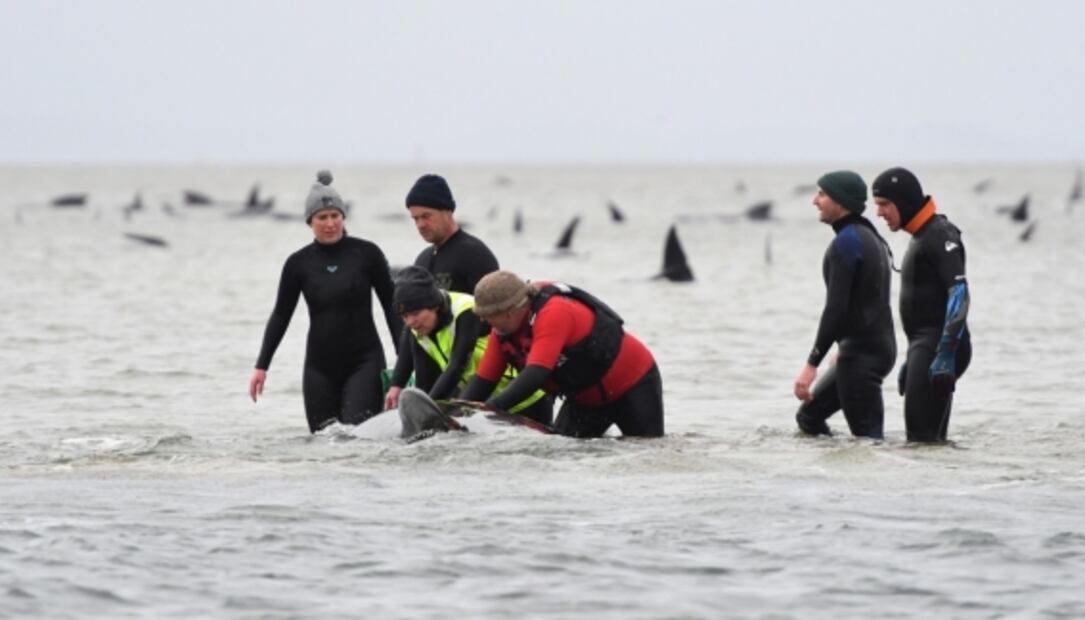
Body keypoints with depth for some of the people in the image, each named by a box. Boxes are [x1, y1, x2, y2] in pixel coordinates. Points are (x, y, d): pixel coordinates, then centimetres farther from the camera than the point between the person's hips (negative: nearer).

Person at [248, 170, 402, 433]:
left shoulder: (366, 254, -2)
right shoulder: (299, 263, 2)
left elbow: (391, 305, 3)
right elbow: (281, 315, 10)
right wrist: (261, 366, 6)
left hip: (364, 360, -2)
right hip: (319, 365, 2)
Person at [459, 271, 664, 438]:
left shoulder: (553, 313, -36)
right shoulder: (503, 331, -11)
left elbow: (535, 374, -45)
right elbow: (483, 380, -8)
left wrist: (491, 408, -51)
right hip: (585, 399, 7)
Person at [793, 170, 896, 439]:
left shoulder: (846, 242, -15)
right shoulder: (871, 237, 15)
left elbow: (836, 308, -22)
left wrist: (812, 364, -21)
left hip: (861, 353, -10)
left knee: (866, 435, -10)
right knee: (809, 416, 16)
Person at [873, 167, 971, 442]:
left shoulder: (941, 235, -10)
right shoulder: (921, 237, 20)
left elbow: (959, 293, -20)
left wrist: (945, 354, -28)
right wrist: (912, 358, 26)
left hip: (939, 346, -10)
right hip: (924, 347, 10)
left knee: (923, 436, -15)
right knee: (926, 437, 9)